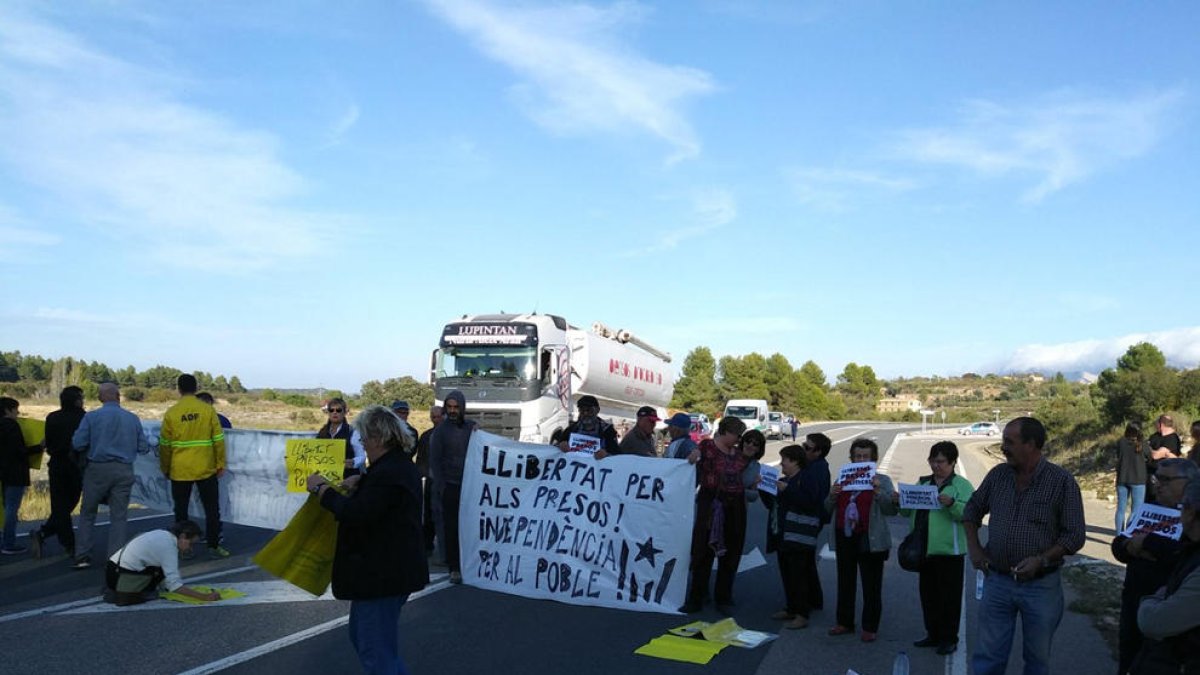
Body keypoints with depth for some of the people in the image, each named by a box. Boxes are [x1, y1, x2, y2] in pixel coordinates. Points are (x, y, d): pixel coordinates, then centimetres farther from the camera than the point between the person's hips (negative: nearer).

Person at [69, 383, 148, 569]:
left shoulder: (91, 417, -6)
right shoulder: (132, 419, 0)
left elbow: (78, 444, -8)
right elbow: (143, 448, 3)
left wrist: (93, 446, 13)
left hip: (97, 469, -1)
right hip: (124, 471, 1)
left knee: (87, 513, 14)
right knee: (118, 517, 7)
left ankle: (82, 557, 13)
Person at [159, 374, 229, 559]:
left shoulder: (171, 413, -4)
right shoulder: (207, 410, -5)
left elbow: (165, 445, 1)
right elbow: (218, 439, -5)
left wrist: (165, 469, 14)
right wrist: (221, 464, 4)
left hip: (180, 471, 1)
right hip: (206, 469, -1)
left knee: (181, 510, 12)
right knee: (212, 509, 8)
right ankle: (214, 546, 7)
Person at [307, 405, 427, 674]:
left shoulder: (387, 474, -23)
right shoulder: (401, 464, 10)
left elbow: (354, 514, -27)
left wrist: (322, 489, -15)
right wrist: (360, 482, 14)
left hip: (383, 573, -11)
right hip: (393, 568, 11)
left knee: (375, 650, -1)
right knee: (361, 635, 24)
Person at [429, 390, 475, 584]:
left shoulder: (472, 427, 8)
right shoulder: (440, 430, 2)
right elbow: (434, 460, 2)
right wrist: (441, 486, -4)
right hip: (450, 486, -2)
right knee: (451, 528, -1)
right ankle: (454, 568, 4)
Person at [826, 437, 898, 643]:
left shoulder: (882, 481, 0)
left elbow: (891, 510, -11)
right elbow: (828, 509, 11)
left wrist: (878, 491, -25)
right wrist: (832, 495, -10)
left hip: (870, 540, -4)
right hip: (844, 537, 4)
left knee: (871, 585, 3)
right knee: (845, 582, 13)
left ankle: (870, 627, 13)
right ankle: (845, 622, 24)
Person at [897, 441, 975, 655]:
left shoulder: (962, 485, -5)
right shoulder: (922, 482, 12)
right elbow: (909, 512, 19)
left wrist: (952, 503, -33)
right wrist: (900, 502, -1)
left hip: (948, 551, -6)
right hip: (924, 549, 6)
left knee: (949, 596, 3)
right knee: (928, 594, 14)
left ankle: (949, 639, 15)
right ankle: (933, 634, 27)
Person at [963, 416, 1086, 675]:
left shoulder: (1062, 481, -10)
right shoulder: (998, 474, 1)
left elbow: (1075, 535, -8)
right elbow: (972, 509, 16)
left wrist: (1041, 560, -20)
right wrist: (974, 547, 4)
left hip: (1041, 584, -2)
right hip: (997, 581, 3)